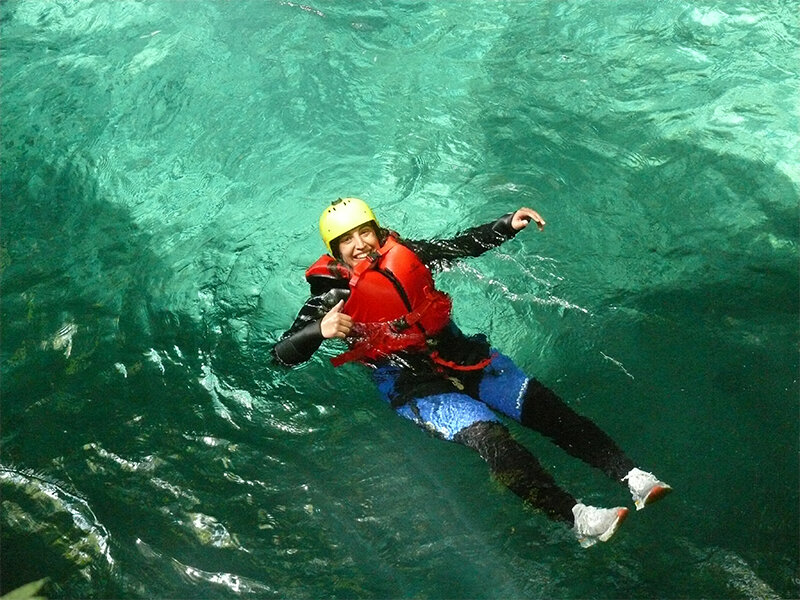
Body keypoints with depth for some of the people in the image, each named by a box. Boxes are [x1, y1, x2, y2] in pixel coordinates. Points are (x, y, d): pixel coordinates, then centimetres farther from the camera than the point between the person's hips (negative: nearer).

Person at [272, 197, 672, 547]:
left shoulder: (405, 254, 7)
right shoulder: (333, 296, -5)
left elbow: (464, 245, 18)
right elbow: (281, 355, -9)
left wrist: (509, 225, 3)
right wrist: (319, 331, -29)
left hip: (459, 354, 5)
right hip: (411, 385, -5)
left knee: (544, 406, -13)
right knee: (485, 433, -29)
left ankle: (631, 476, -15)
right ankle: (575, 518, -36)